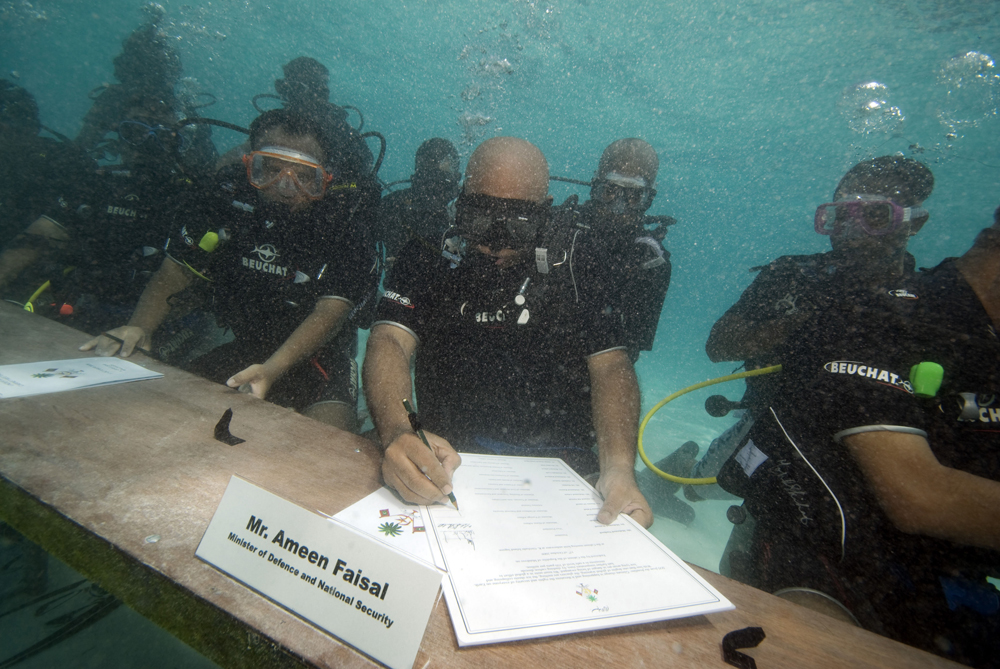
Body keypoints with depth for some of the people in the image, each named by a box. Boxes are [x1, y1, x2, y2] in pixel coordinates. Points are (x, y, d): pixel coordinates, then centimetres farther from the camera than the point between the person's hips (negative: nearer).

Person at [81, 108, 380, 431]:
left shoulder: (347, 219, -17)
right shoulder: (229, 199, -5)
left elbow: (332, 309, -24)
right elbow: (174, 272, 1)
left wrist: (273, 368, -37)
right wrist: (139, 327, -18)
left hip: (320, 355, -4)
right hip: (245, 346, 4)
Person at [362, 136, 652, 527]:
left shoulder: (578, 273, 5)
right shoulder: (427, 260, 3)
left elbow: (610, 366, -2)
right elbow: (390, 342, -10)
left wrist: (619, 467, -21)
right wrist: (399, 434, -32)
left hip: (561, 463, 1)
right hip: (449, 456, 0)